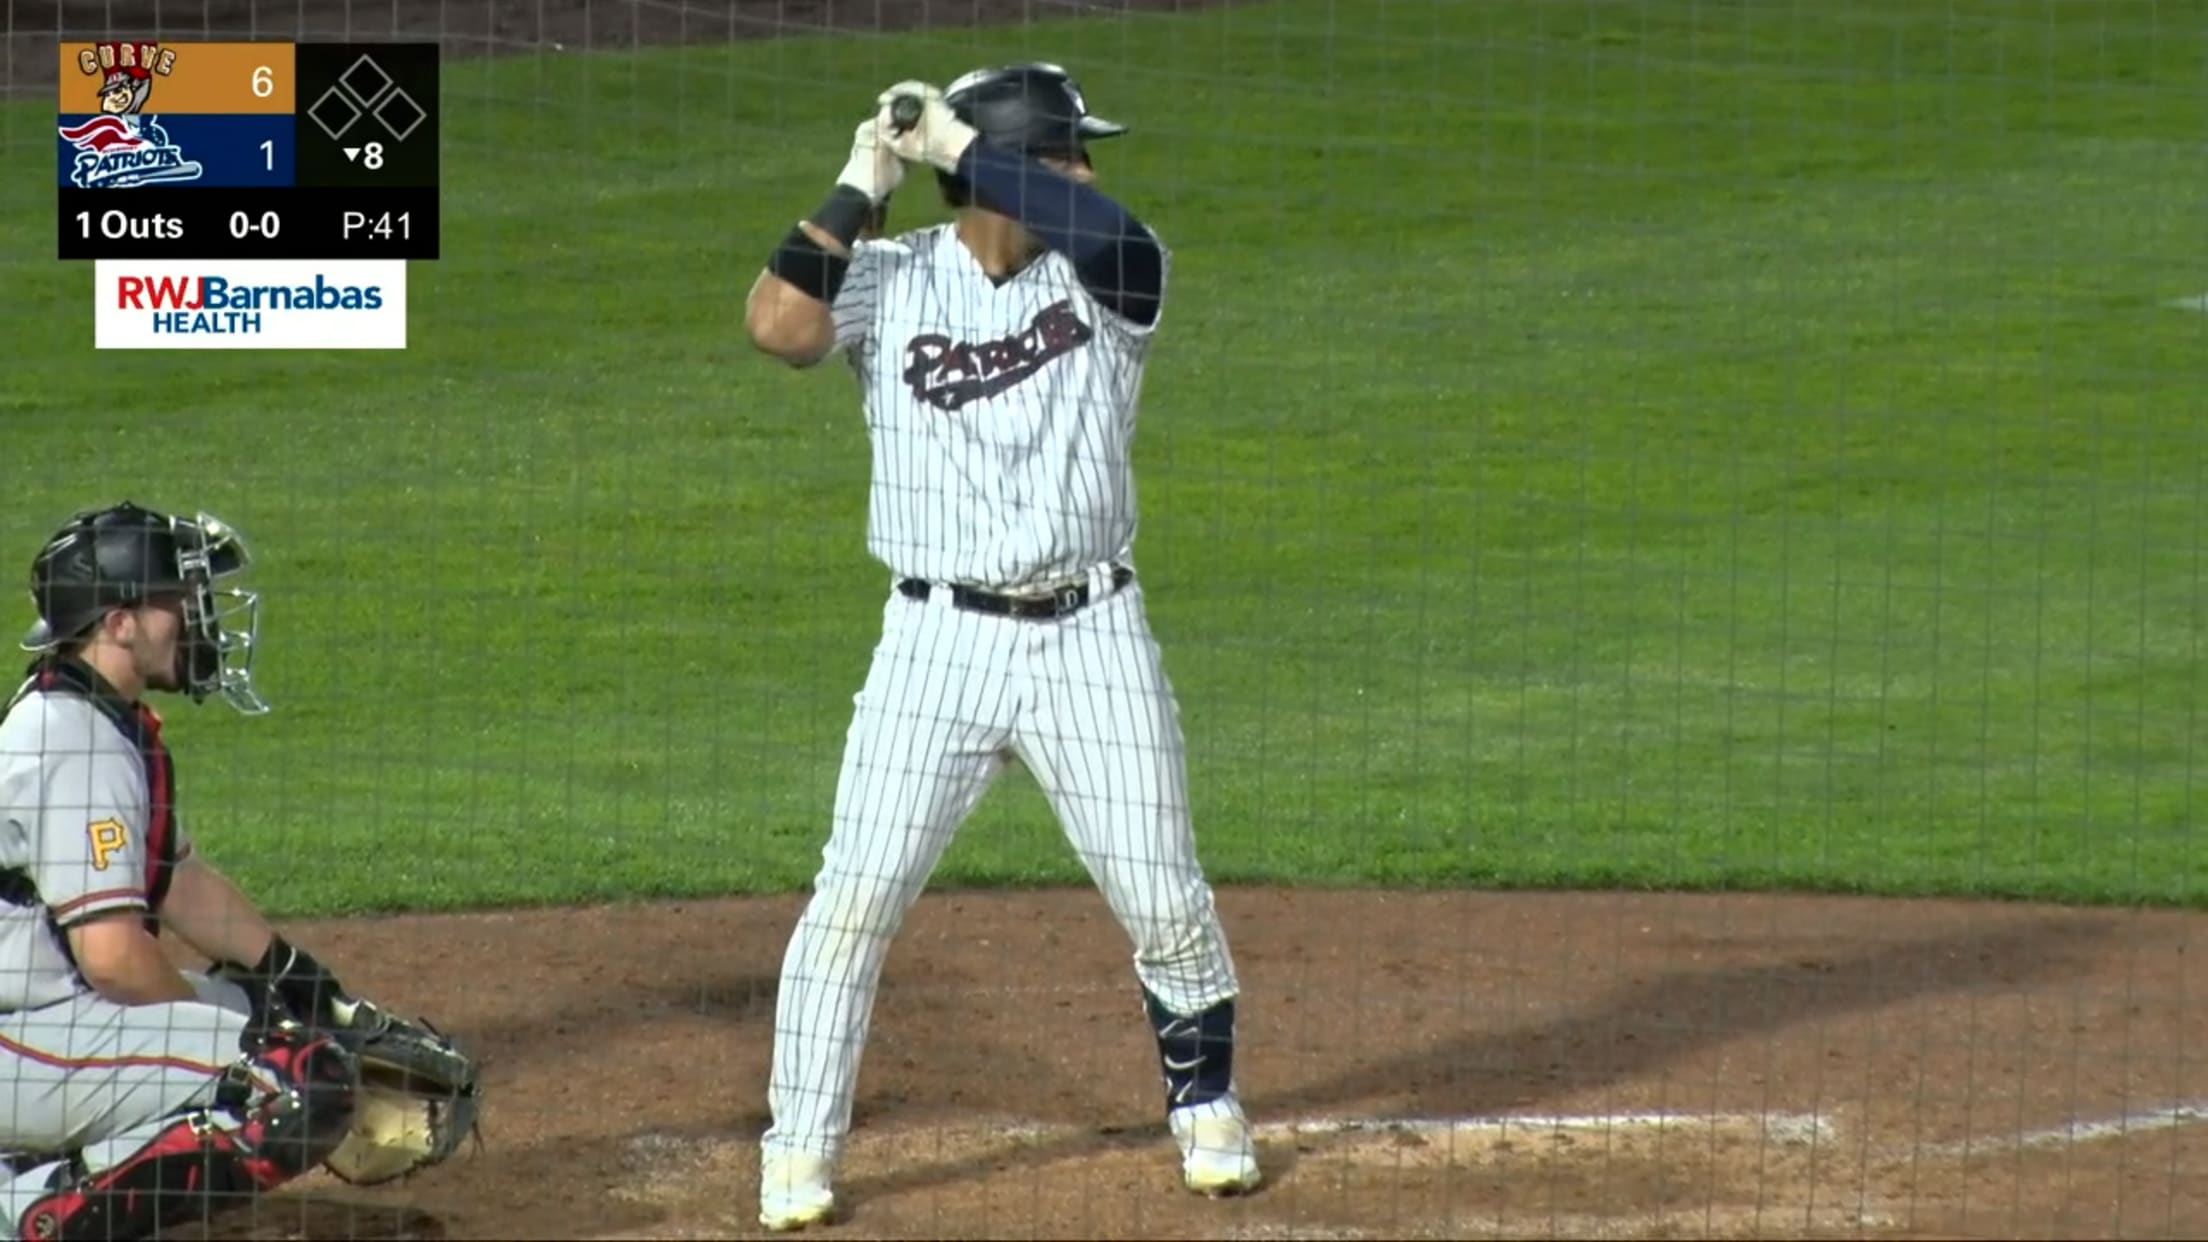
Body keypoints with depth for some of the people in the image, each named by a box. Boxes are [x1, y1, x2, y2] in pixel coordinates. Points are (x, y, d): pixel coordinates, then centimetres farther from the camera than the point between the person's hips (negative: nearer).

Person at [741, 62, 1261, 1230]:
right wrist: (860, 187, -14)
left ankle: (1205, 1108, 29)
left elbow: (1106, 232, -23)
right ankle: (800, 1150, 5)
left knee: (1164, 901, 6)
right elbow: (776, 324, -17)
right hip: (937, 639, -1)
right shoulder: (890, 279, 0)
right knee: (855, 896, -5)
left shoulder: (1111, 279, 0)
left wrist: (960, 146, -20)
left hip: (1091, 638, 1)